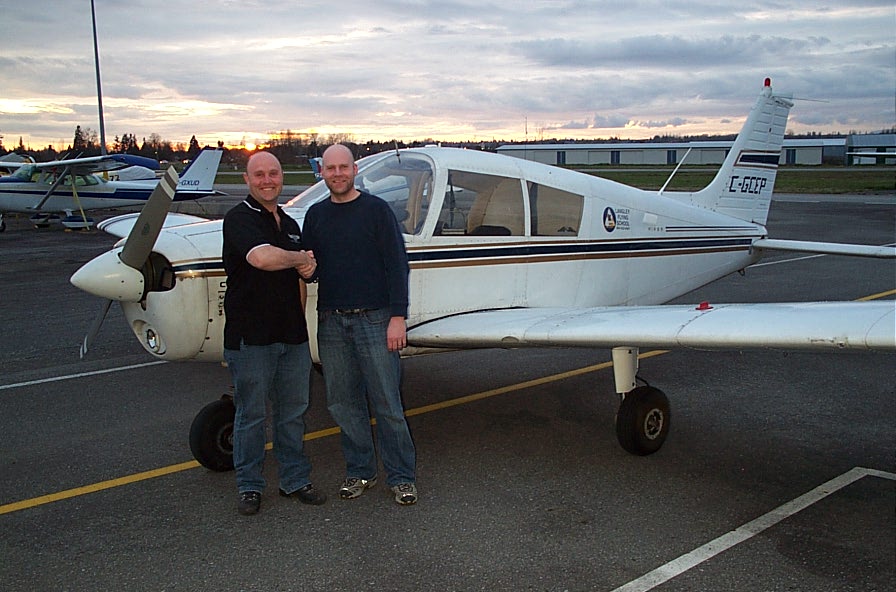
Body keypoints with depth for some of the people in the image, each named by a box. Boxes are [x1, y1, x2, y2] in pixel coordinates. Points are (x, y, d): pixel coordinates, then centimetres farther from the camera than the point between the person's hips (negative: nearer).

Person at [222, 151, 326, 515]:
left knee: (293, 412, 13)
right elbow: (262, 258, -29)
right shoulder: (239, 219, -10)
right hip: (251, 335, -6)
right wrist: (302, 258, -13)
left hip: (292, 335, 6)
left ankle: (295, 479, 25)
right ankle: (249, 486, 19)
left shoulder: (290, 224, 15)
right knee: (251, 414, 5)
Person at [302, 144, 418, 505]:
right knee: (343, 403, 10)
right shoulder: (315, 215, 12)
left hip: (374, 319, -4)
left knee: (387, 404, -1)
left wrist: (397, 317, -11)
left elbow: (397, 265, -5)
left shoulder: (377, 210, -2)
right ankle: (359, 472, 24)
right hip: (331, 322, 5)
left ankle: (401, 476, 11)